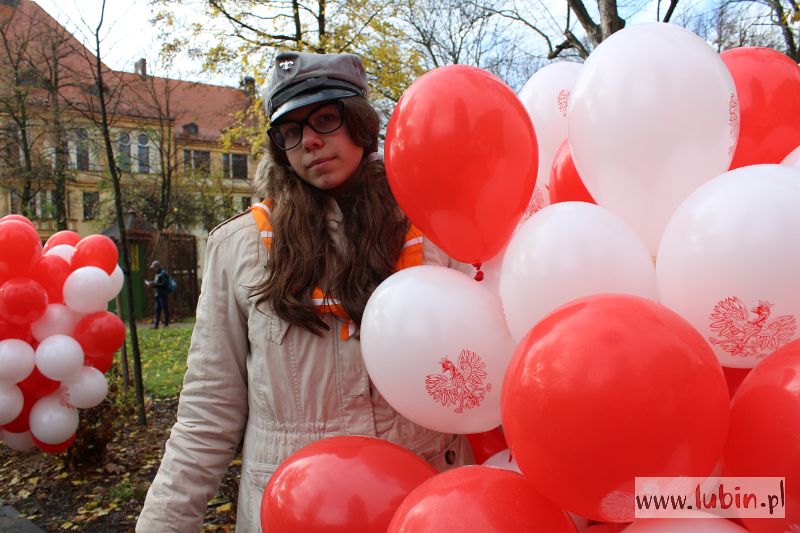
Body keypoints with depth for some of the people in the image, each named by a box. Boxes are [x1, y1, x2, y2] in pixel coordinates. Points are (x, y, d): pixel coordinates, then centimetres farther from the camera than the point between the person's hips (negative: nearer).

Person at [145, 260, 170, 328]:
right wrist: (151, 283, 4)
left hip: (163, 294, -9)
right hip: (158, 294, 9)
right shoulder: (157, 274, 17)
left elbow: (163, 284, -19)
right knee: (157, 310, 7)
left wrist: (153, 284, -20)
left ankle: (166, 324, 0)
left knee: (165, 309, -4)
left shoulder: (163, 274, -11)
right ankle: (155, 324, 7)